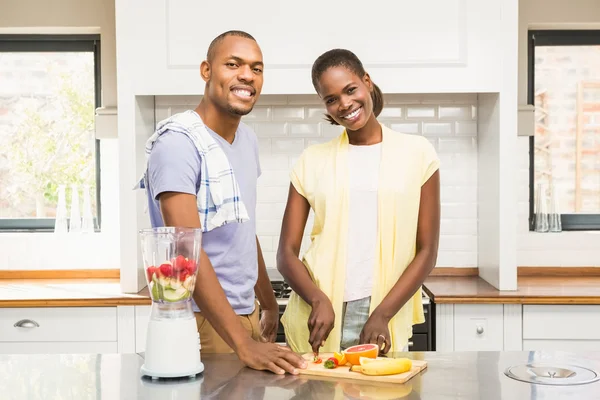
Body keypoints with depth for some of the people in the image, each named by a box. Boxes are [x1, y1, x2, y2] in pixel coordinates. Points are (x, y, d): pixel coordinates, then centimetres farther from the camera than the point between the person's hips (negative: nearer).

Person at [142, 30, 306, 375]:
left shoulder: (248, 139, 7)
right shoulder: (178, 142, -18)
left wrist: (269, 304, 18)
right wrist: (244, 345, -30)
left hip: (246, 314, 8)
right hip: (202, 322, -8)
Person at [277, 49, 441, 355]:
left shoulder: (417, 153, 3)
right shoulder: (312, 161, 6)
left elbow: (426, 251, 2)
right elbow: (286, 253, 4)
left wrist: (383, 314, -8)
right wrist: (318, 301, -14)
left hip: (384, 323, -1)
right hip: (317, 320, 1)